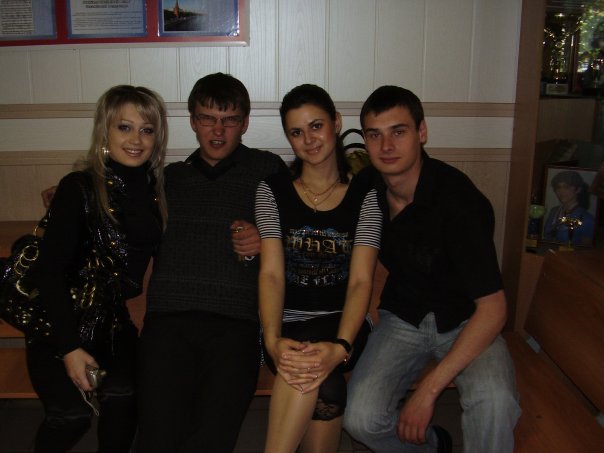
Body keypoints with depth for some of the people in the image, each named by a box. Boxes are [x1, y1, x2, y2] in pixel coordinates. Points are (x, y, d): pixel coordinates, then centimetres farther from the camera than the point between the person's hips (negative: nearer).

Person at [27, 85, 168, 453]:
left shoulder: (159, 188, 1)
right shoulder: (79, 187, -11)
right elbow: (50, 271, -13)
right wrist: (70, 347, -18)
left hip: (116, 324, 3)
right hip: (60, 326, -3)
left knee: (123, 394, -22)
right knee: (72, 412, -20)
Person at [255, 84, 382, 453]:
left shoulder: (365, 196, 0)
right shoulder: (272, 190, 3)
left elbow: (361, 280, -10)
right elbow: (271, 273, -8)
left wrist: (340, 347, -28)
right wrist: (273, 341, -26)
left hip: (343, 322, 0)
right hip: (288, 323, 0)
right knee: (327, 387, -33)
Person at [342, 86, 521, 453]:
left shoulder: (458, 199, -24)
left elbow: (493, 307, -23)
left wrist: (428, 390, -26)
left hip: (466, 321, -3)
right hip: (402, 317, 4)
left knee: (494, 400, -34)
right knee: (361, 419, -19)